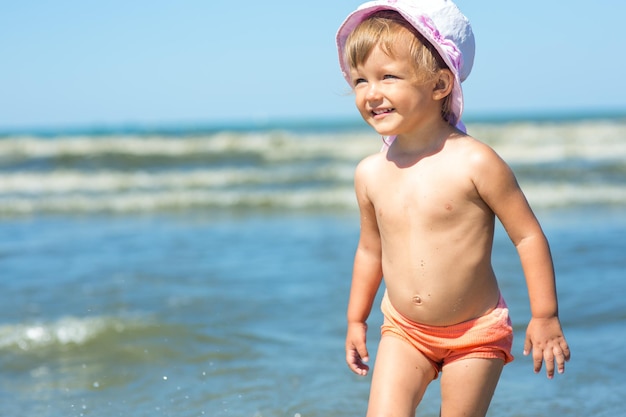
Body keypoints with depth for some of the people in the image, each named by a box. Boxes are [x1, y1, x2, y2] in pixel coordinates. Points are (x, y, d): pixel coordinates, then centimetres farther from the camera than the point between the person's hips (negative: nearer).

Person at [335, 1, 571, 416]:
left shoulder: (474, 162, -18)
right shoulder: (371, 173, -3)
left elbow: (528, 236, -11)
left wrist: (546, 316, -10)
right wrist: (357, 320, 18)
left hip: (476, 335, -3)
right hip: (404, 332, 4)